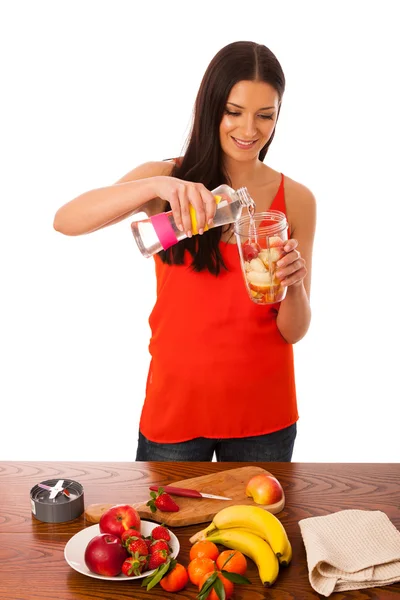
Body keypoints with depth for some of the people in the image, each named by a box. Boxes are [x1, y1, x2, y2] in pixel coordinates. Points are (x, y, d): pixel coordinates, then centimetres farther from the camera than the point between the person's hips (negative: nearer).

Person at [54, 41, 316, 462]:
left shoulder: (296, 200, -3)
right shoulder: (167, 176, -5)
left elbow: (293, 331, -3)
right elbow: (65, 221, -22)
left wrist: (295, 284, -24)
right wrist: (157, 185, -35)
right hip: (175, 402, -1)